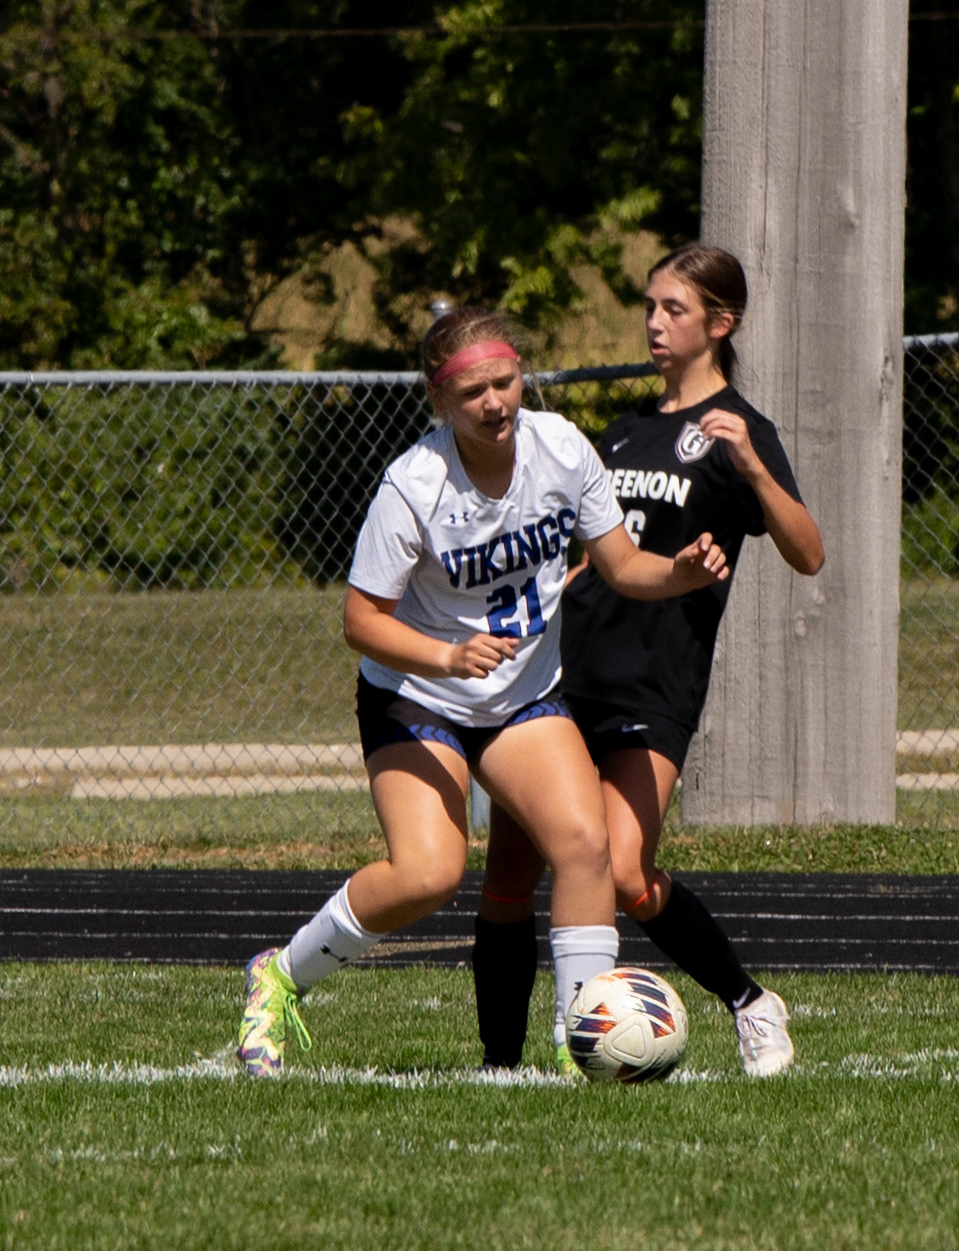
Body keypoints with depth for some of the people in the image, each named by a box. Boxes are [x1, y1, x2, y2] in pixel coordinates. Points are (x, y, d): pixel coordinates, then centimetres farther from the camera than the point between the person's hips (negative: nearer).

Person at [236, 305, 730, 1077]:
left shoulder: (561, 449, -10)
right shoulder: (414, 487, -23)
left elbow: (620, 565, 1)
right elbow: (362, 619, -19)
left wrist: (682, 572, -20)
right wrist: (449, 657, -34)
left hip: (525, 697, 4)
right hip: (414, 701, -4)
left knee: (585, 842, -17)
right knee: (428, 874, -22)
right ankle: (282, 976, 2)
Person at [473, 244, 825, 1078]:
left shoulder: (736, 431, -2)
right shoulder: (629, 432, 19)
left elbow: (808, 555, -15)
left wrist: (751, 466, -28)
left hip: (655, 688, -7)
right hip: (568, 670, 7)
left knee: (624, 876, -22)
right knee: (506, 877, -1)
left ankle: (750, 1003, -3)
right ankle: (501, 1061, 7)